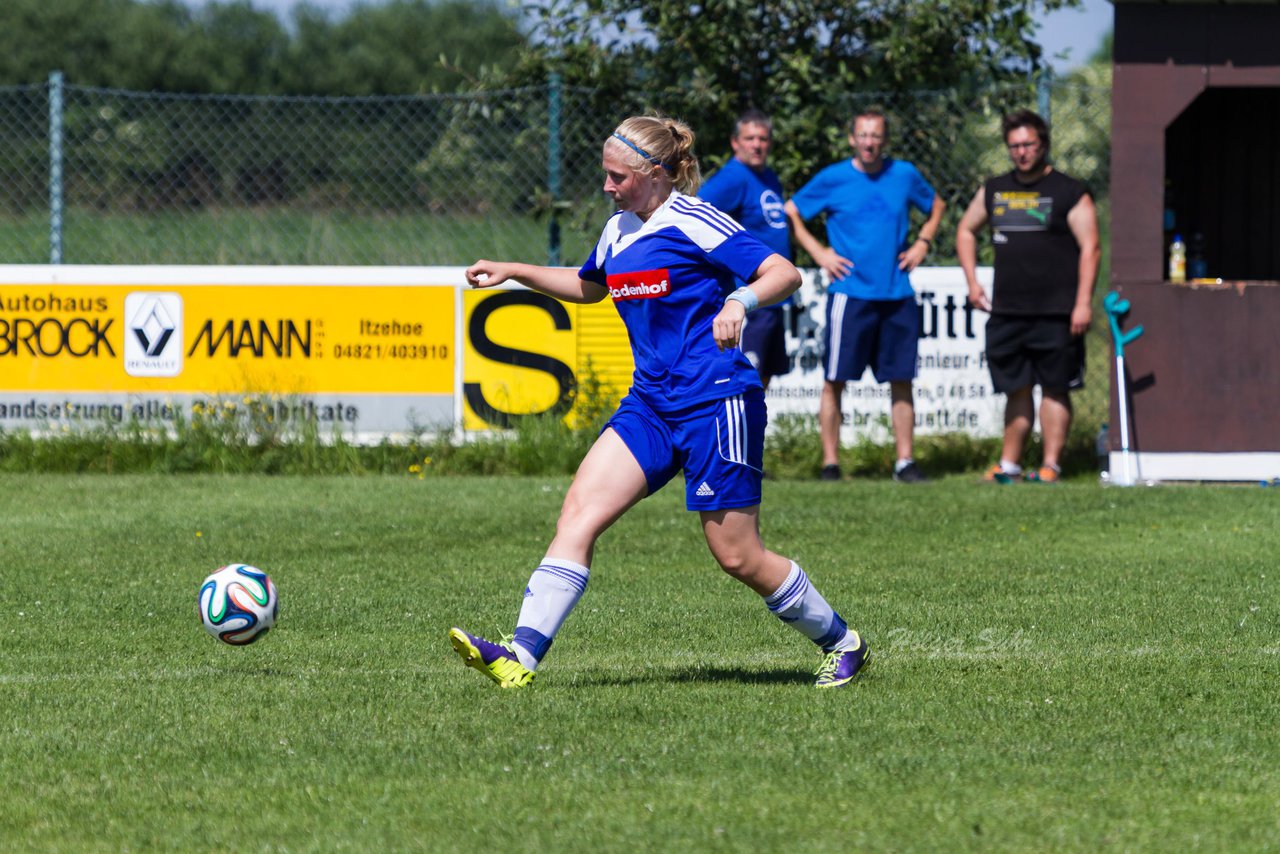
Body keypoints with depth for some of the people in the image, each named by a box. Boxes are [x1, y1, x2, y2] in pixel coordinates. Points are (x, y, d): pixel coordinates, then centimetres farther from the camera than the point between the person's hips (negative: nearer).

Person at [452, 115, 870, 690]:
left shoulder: (693, 222, -11)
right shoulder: (619, 232, 13)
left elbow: (784, 274, -16)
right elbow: (587, 286, 35)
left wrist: (740, 302, -35)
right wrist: (513, 272, 27)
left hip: (716, 402, -7)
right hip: (651, 404, 7)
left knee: (737, 557, -3)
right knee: (578, 513, -11)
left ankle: (840, 642, 20)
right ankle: (521, 656, -20)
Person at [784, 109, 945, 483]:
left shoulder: (904, 175, 7)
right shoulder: (832, 179, -1)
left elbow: (936, 206, 25)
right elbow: (789, 213, 7)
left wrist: (922, 243, 10)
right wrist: (818, 253, -2)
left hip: (897, 296, 3)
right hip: (850, 294, -3)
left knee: (901, 380, 3)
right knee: (834, 381, -3)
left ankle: (905, 462, 8)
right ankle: (830, 463, 2)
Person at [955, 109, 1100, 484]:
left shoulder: (1069, 193, -1)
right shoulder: (994, 191, 14)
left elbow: (1089, 249, -5)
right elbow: (966, 231, 27)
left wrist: (1083, 302, -13)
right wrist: (972, 282, 16)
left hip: (1055, 313, -4)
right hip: (1006, 311, 4)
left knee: (1055, 388, -2)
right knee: (1016, 389, 9)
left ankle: (1051, 464, 0)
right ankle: (1009, 463, 14)